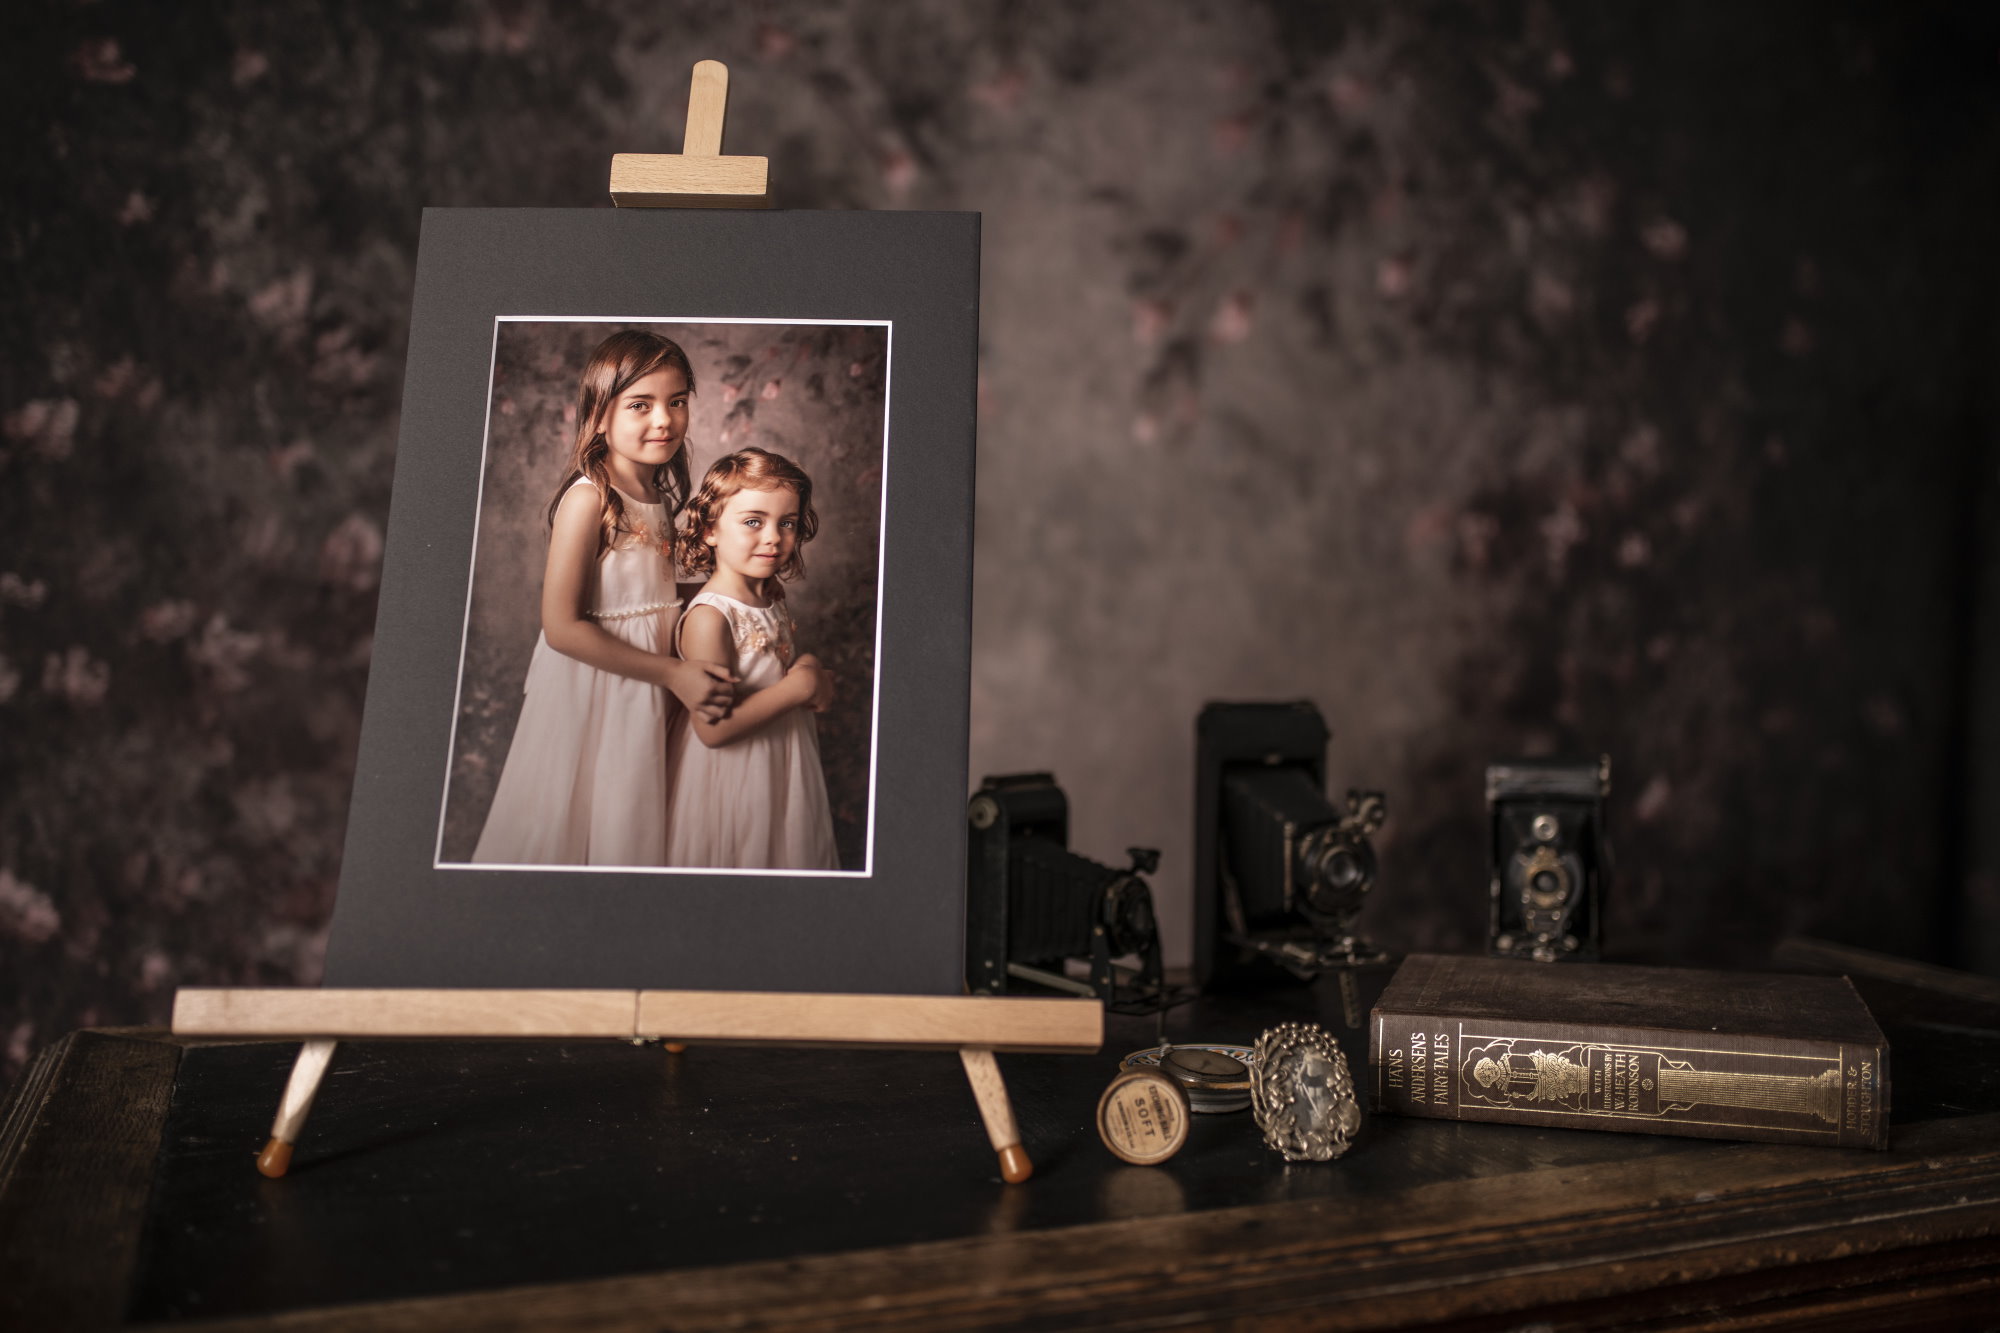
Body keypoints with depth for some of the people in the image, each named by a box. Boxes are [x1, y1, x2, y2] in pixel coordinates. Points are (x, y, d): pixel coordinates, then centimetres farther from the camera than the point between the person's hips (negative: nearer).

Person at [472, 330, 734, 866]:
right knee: (575, 826, 9)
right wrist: (672, 673, -21)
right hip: (591, 685, -7)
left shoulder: (662, 491, 3)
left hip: (648, 684, 7)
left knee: (627, 828, 19)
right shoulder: (589, 496, -20)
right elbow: (562, 627, -22)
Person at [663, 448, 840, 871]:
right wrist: (801, 685, -25)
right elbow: (712, 728, -29)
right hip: (733, 778, -8)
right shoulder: (709, 617, -25)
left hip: (784, 767, 8)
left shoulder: (771, 596, 0)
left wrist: (809, 670, -5)